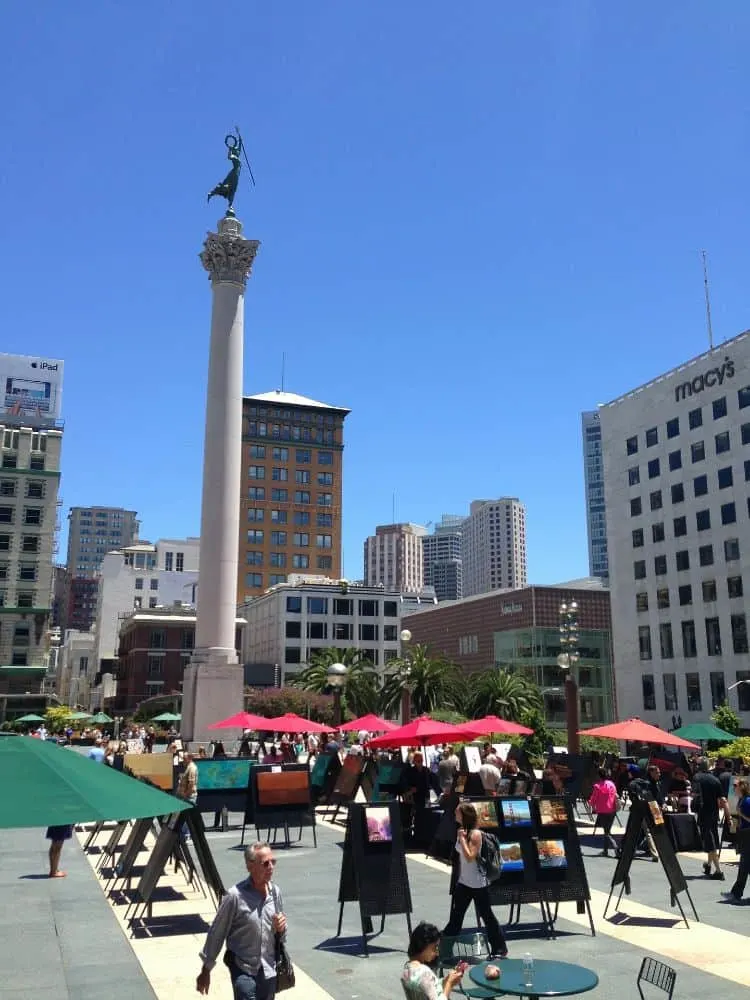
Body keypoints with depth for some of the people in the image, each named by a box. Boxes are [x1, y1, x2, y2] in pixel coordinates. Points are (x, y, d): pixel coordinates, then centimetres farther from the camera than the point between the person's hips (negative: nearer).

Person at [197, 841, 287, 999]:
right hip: (243, 970, -5)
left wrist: (281, 928, -10)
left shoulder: (275, 892, -1)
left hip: (269, 970, 5)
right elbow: (216, 933, -6)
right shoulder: (236, 896, -17)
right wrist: (206, 969, 0)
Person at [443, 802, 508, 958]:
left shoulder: (475, 834, -20)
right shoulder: (462, 831, 3)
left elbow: (470, 857, -25)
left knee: (486, 915, 4)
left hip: (478, 884, -7)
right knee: (455, 916, 11)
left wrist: (462, 839, -26)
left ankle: (500, 949, 17)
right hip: (463, 882, 7)